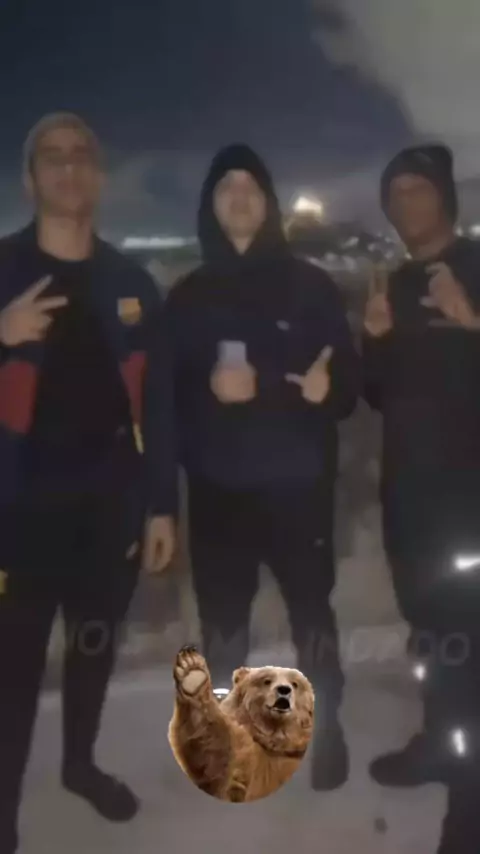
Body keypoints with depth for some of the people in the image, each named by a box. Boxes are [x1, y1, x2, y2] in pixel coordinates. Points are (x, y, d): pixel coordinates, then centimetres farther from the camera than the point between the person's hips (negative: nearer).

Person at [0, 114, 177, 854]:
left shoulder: (131, 285, 6)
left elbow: (157, 400, 7)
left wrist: (162, 503, 3)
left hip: (112, 500, 3)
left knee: (96, 643, 17)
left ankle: (81, 763, 39)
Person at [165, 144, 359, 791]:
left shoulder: (310, 286, 3)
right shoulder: (187, 297, 7)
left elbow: (349, 380, 0)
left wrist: (327, 387, -21)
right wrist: (211, 389, -15)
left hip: (299, 484, -1)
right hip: (218, 489, 1)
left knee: (312, 610, 5)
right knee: (222, 622, 7)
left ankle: (327, 723, 28)